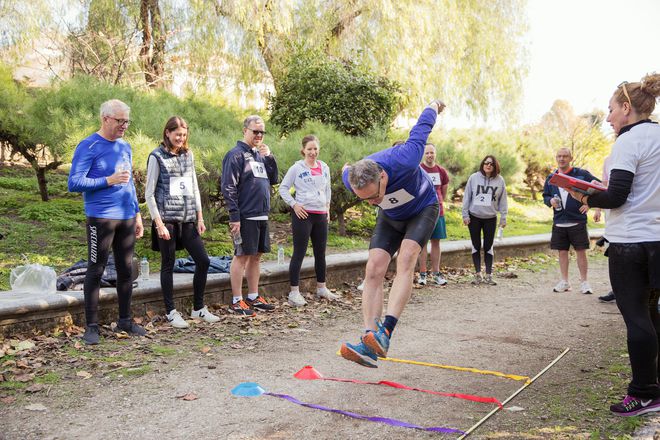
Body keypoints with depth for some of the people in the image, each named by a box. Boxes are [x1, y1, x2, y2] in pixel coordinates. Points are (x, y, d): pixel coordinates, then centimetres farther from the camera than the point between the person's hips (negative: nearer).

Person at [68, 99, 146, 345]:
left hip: (127, 218, 7)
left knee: (126, 270, 10)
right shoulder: (88, 147, -7)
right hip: (101, 219, -6)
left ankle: (125, 321, 21)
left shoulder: (125, 147, 14)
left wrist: (137, 214, 17)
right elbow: (74, 183, -13)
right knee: (96, 271, -1)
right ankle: (91, 326, 8)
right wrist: (108, 181, -19)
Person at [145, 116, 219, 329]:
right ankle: (171, 312, 15)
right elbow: (149, 194, -7)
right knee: (168, 265, 3)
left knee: (203, 260, 4)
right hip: (167, 219, -5)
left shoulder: (188, 154, 11)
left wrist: (200, 217, 10)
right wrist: (159, 223, -14)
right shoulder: (157, 157, -5)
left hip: (187, 219, 6)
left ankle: (198, 308, 18)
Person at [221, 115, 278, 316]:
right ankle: (237, 301, 5)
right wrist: (234, 217, -19)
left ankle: (254, 297, 22)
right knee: (242, 256, -3)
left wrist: (269, 157, 3)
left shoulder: (260, 154, 16)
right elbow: (228, 187, -14)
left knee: (256, 256, 12)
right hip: (245, 217, -8)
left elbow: (274, 179, 17)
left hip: (262, 216, 8)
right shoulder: (236, 154, -8)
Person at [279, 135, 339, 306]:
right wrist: (294, 204, -11)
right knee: (299, 254, -4)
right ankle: (294, 292, 1)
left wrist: (327, 206, 14)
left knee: (320, 253, 14)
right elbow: (283, 188, -2)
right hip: (303, 215, -5)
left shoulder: (324, 168, 11)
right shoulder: (297, 168, -4)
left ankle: (321, 288, 27)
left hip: (321, 215, 6)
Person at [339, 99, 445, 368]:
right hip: (390, 217, 4)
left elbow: (422, 126, -20)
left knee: (406, 259, -28)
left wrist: (434, 106, 1)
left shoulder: (404, 161, -41)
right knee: (373, 269, -15)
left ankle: (385, 332, -37)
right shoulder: (352, 179, -29)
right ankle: (370, 341, -18)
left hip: (423, 209, -3)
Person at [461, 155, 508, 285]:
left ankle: (489, 275, 11)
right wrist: (465, 215, -3)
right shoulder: (474, 178, -3)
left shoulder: (500, 180, 0)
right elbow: (466, 197, 0)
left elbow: (502, 200, 3)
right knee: (476, 246, 6)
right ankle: (478, 274, 14)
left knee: (489, 247, 4)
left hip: (491, 218, 0)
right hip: (474, 217, 0)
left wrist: (503, 217, 1)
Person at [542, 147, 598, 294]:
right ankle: (564, 282, 18)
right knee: (562, 252, 8)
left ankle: (584, 282, 11)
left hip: (578, 221, -3)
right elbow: (545, 196, 18)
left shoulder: (581, 174, -2)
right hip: (559, 222, 4)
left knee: (581, 251, 1)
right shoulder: (551, 177, 10)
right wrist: (550, 201, -5)